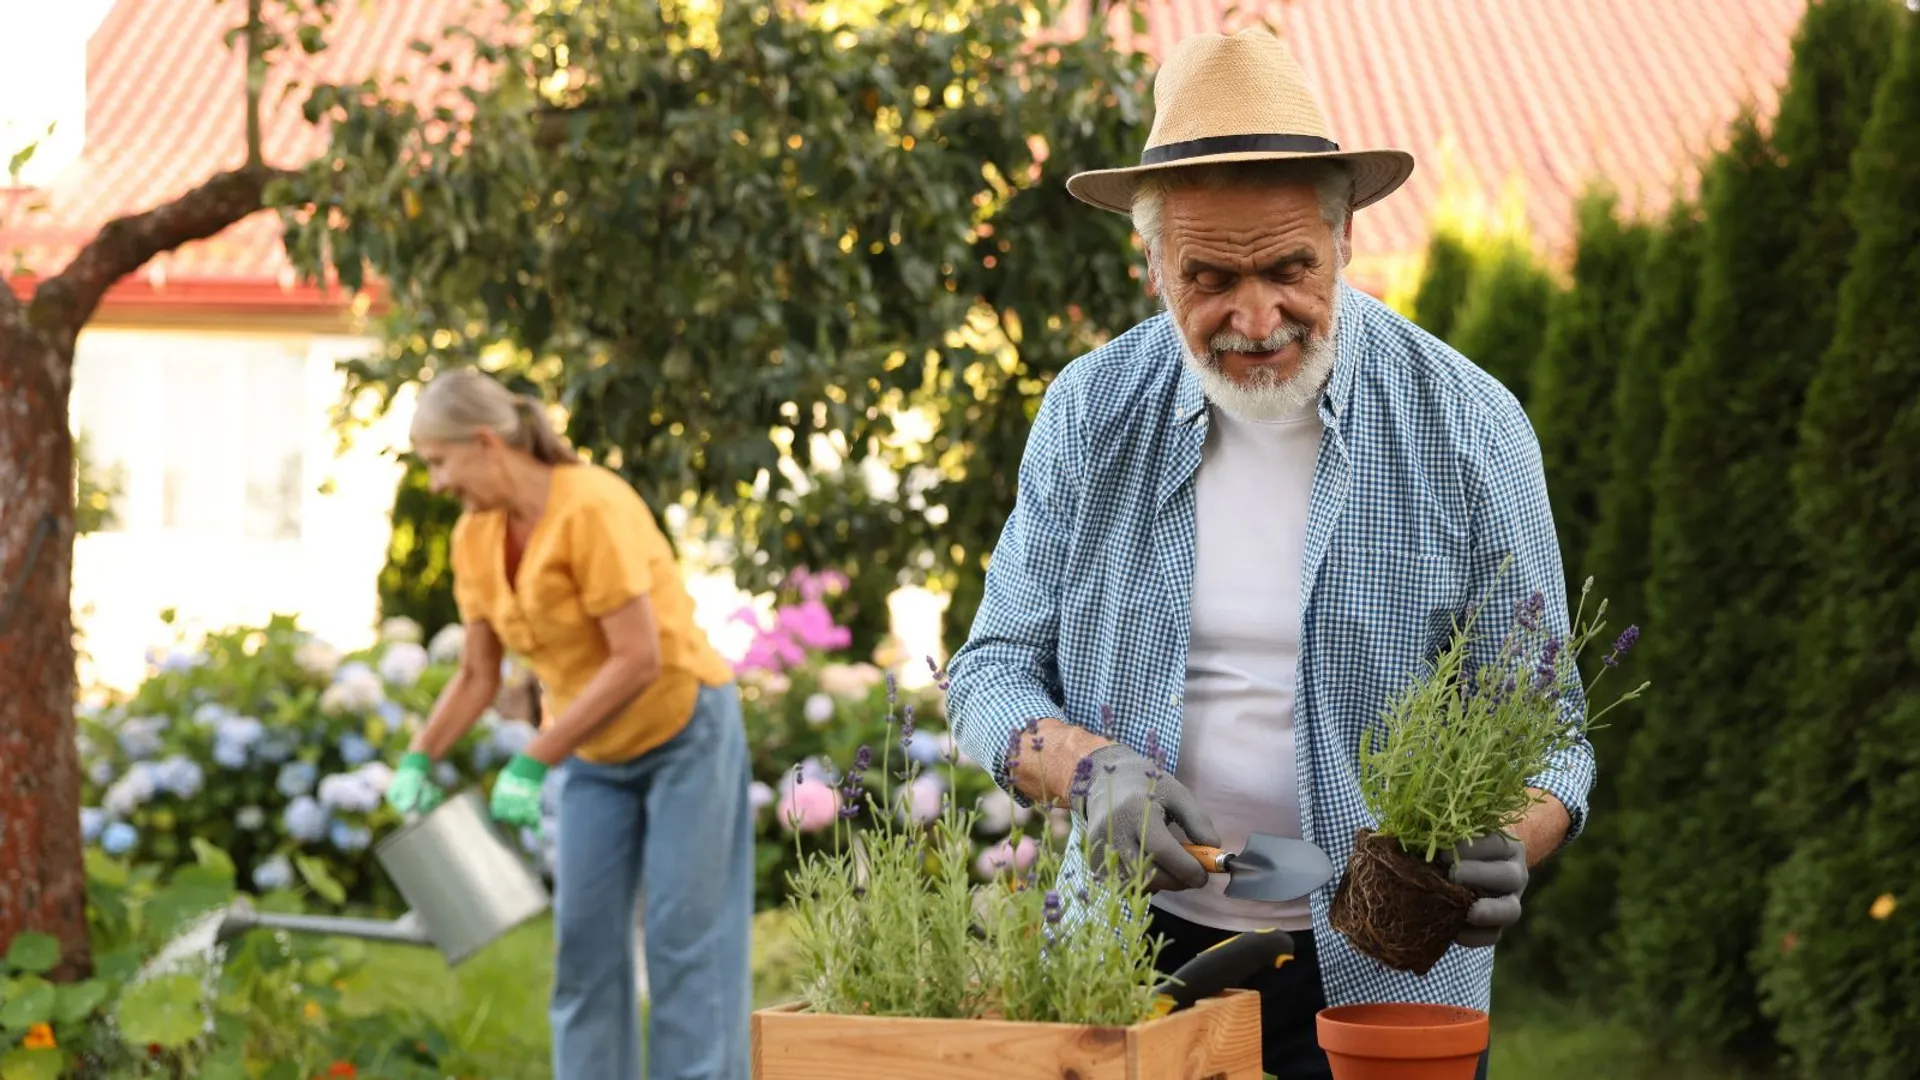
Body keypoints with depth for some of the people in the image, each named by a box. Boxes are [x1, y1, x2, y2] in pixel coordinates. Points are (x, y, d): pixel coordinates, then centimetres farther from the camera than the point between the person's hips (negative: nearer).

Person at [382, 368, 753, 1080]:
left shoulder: (591, 508, -26)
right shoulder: (474, 537, -2)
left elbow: (638, 659, -29)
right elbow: (478, 675, 6)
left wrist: (532, 763, -28)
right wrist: (419, 760, -10)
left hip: (684, 733, -7)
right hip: (596, 753, 7)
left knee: (685, 939, -7)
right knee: (584, 935, 3)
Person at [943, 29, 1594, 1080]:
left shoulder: (1469, 430, -8)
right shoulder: (1090, 413, -3)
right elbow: (992, 672, 2)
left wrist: (1502, 846, -28)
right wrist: (1089, 768, -19)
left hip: (1379, 986, -1)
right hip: (1129, 965, 2)